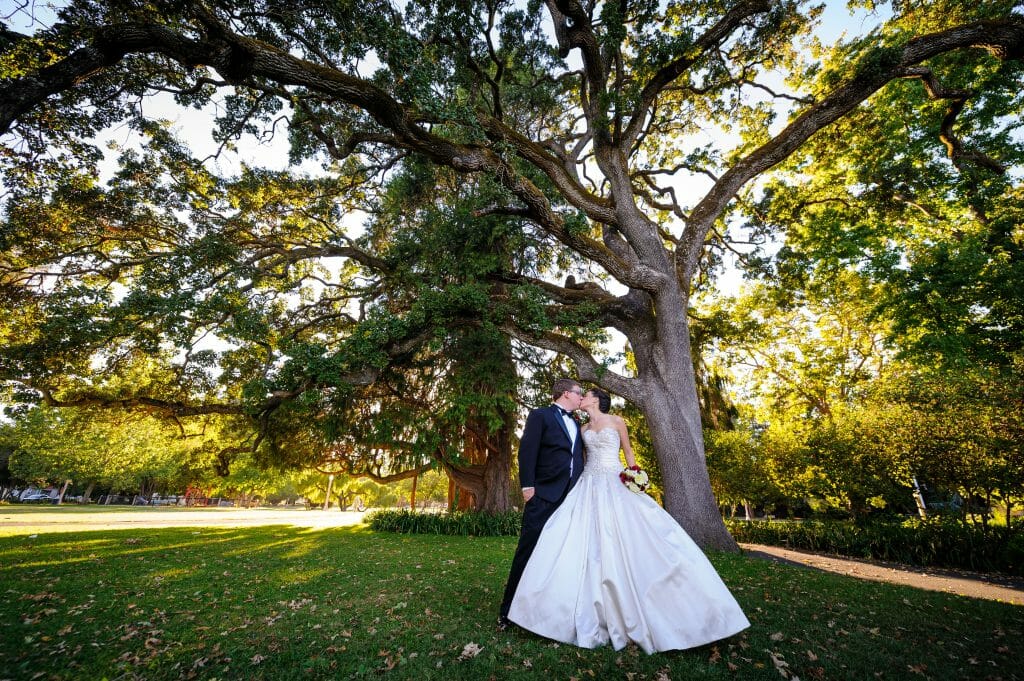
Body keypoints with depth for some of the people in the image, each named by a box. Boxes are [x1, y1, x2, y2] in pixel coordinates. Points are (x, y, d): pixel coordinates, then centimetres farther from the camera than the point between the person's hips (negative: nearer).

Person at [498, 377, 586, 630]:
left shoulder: (576, 423, 20)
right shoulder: (540, 415, -2)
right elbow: (527, 451, -9)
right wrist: (527, 486, -16)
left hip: (572, 496, 7)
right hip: (544, 495, -6)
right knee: (528, 550, -3)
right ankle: (508, 609, 10)